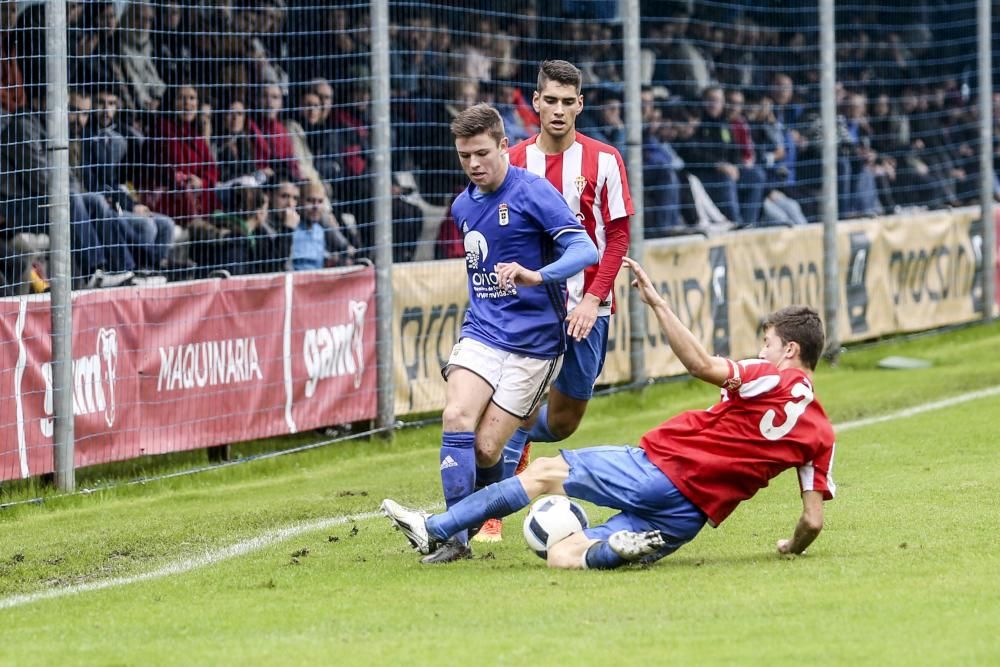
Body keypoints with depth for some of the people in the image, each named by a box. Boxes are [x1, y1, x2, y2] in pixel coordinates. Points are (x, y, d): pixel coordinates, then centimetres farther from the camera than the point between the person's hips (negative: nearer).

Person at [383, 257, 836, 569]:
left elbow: (702, 366, -19)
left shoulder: (773, 379, -4)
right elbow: (814, 520, 7)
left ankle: (434, 530, 8)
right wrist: (793, 547, 28)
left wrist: (657, 303, -18)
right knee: (561, 555, 7)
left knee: (544, 472, 12)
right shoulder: (821, 432, 10)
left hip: (658, 469, -5)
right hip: (689, 518, 5)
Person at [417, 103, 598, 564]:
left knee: (486, 449, -10)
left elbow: (585, 250, -21)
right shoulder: (462, 207, 11)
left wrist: (537, 276, -37)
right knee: (457, 417, -21)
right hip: (482, 333, 5)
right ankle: (455, 537, -18)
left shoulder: (533, 193, -10)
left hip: (534, 340, -5)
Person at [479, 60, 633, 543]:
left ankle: (517, 442, 42)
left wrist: (592, 299, -13)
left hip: (585, 308, 1)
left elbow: (618, 236, -3)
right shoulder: (514, 161, 1)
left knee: (562, 422, 8)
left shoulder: (603, 160, -3)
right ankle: (489, 516, -2)